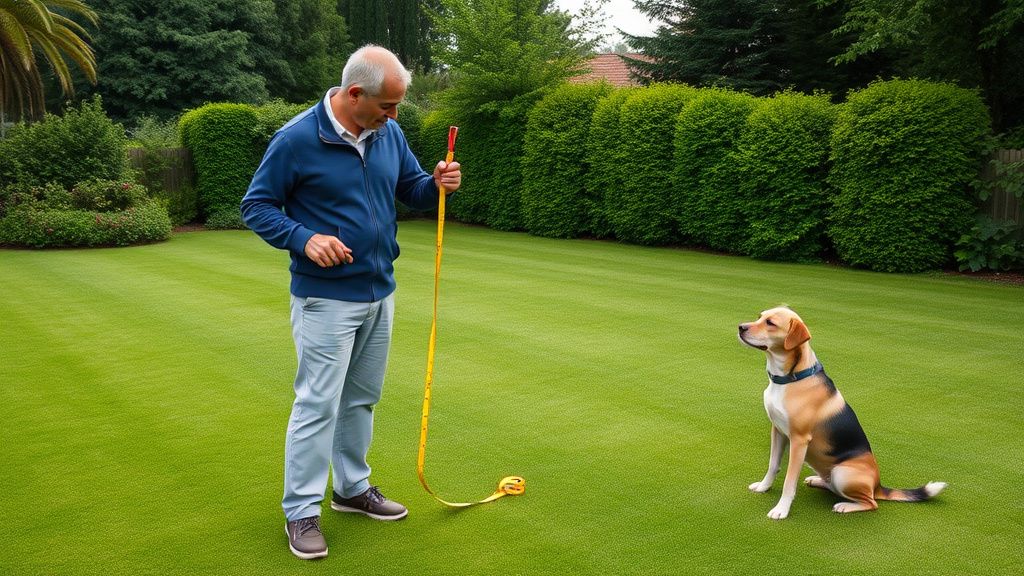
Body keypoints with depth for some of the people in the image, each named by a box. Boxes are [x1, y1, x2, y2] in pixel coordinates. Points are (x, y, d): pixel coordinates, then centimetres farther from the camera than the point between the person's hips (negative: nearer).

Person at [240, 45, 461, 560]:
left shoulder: (389, 133, 1)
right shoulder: (296, 139, -15)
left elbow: (410, 188, 12)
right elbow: (256, 206, -9)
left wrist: (438, 184, -11)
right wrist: (305, 239, -24)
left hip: (380, 293, 6)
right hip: (326, 299, -6)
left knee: (361, 399, 17)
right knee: (318, 403, -2)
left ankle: (353, 488, 33)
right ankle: (301, 511, 12)